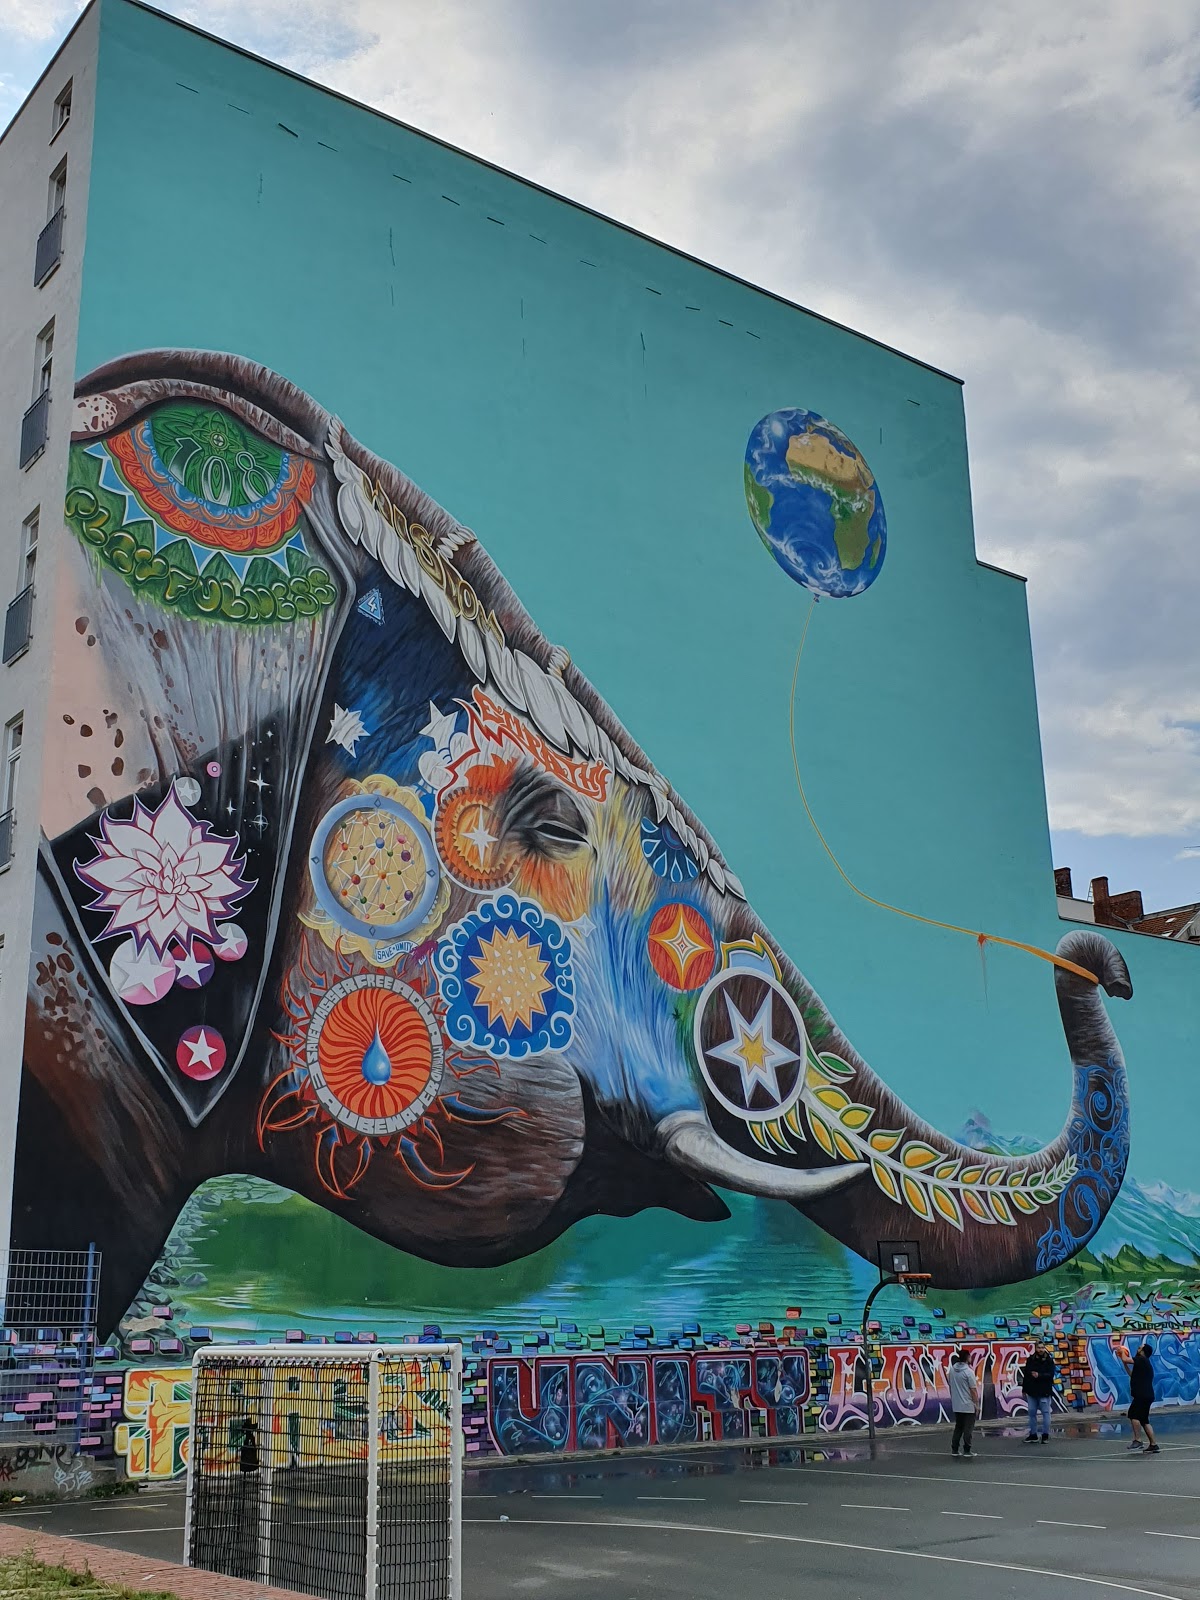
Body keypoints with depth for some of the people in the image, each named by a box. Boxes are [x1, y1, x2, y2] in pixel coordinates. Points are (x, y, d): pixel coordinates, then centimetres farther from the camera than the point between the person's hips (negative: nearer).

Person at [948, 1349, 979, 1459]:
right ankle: (966, 1451, 1)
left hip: (956, 1405, 6)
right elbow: (973, 1390, -15)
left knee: (958, 1427, 17)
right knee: (968, 1429, 2)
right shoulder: (968, 1372, -17)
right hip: (968, 1405, -6)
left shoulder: (953, 1369, 0)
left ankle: (954, 1449, 18)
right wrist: (977, 1404, -7)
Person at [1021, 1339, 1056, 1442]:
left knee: (1045, 1413, -1)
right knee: (1032, 1413, 9)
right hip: (1032, 1391, 4)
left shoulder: (1049, 1360, -3)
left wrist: (1039, 1376, -24)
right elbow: (1025, 1375, 7)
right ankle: (1033, 1435, 18)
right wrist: (1024, 1389, 7)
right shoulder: (1030, 1360, 4)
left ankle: (1045, 1435, 7)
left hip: (1044, 1391, -4)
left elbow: (1051, 1375, -12)